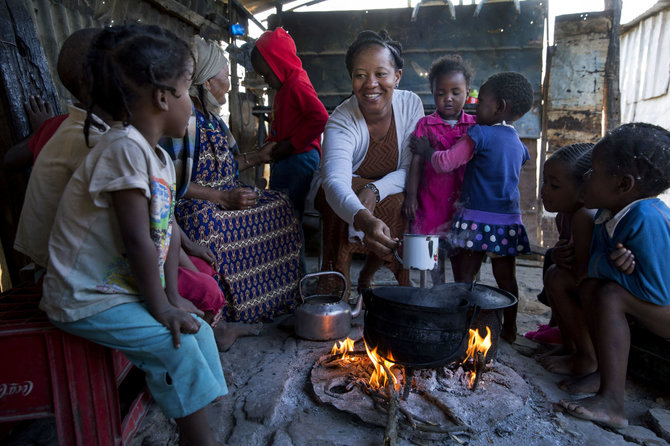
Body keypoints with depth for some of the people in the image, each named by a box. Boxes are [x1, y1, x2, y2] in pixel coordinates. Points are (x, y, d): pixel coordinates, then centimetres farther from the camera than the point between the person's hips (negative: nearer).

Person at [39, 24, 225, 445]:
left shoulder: (161, 158, 6)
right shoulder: (125, 147, -24)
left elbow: (169, 231, 6)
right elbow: (137, 241, -26)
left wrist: (173, 298, 1)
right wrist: (161, 307, -18)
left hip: (125, 288, 9)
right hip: (86, 299, -9)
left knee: (197, 327, 7)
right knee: (176, 344, -17)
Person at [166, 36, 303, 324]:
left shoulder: (211, 118, 16)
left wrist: (258, 156, 24)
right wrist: (223, 198, -24)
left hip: (225, 196, 10)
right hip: (193, 204, -9)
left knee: (278, 206, 2)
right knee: (209, 225, -38)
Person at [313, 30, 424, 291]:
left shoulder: (411, 105, -15)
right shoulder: (342, 122, -27)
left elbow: (411, 170, -14)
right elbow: (335, 181, -45)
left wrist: (375, 190, -35)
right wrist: (364, 220, -66)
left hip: (389, 192, 3)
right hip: (335, 199, -3)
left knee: (405, 209, -26)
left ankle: (366, 278, 2)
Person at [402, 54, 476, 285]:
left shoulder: (474, 125, 5)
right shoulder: (425, 125, 0)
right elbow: (417, 161, -2)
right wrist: (411, 195, -7)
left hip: (462, 199, 1)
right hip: (432, 199, -1)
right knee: (435, 250, 6)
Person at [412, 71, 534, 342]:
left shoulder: (479, 134, -10)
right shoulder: (517, 142, 12)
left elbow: (446, 162, -15)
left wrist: (426, 151, 4)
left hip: (477, 218, -7)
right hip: (509, 219, 7)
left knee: (465, 275, 2)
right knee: (506, 277, 14)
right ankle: (509, 329, 24)